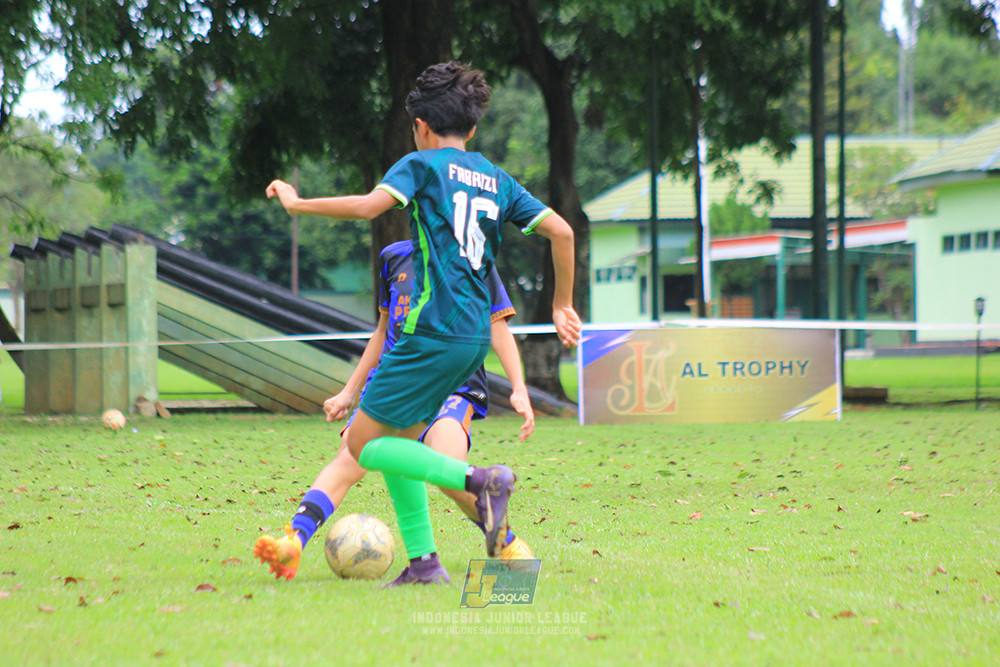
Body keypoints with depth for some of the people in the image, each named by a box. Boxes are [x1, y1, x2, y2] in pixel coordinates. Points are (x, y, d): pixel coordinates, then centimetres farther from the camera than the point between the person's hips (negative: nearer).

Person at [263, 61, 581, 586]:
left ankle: (478, 479, -18)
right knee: (397, 442, 17)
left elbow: (370, 205, -18)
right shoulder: (496, 179, 17)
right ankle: (422, 561, 10)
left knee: (364, 444, -2)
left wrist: (298, 204, -6)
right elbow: (561, 231, 11)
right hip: (475, 336, 8)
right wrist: (562, 306, 19)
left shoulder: (422, 164, 0)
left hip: (434, 332, -7)